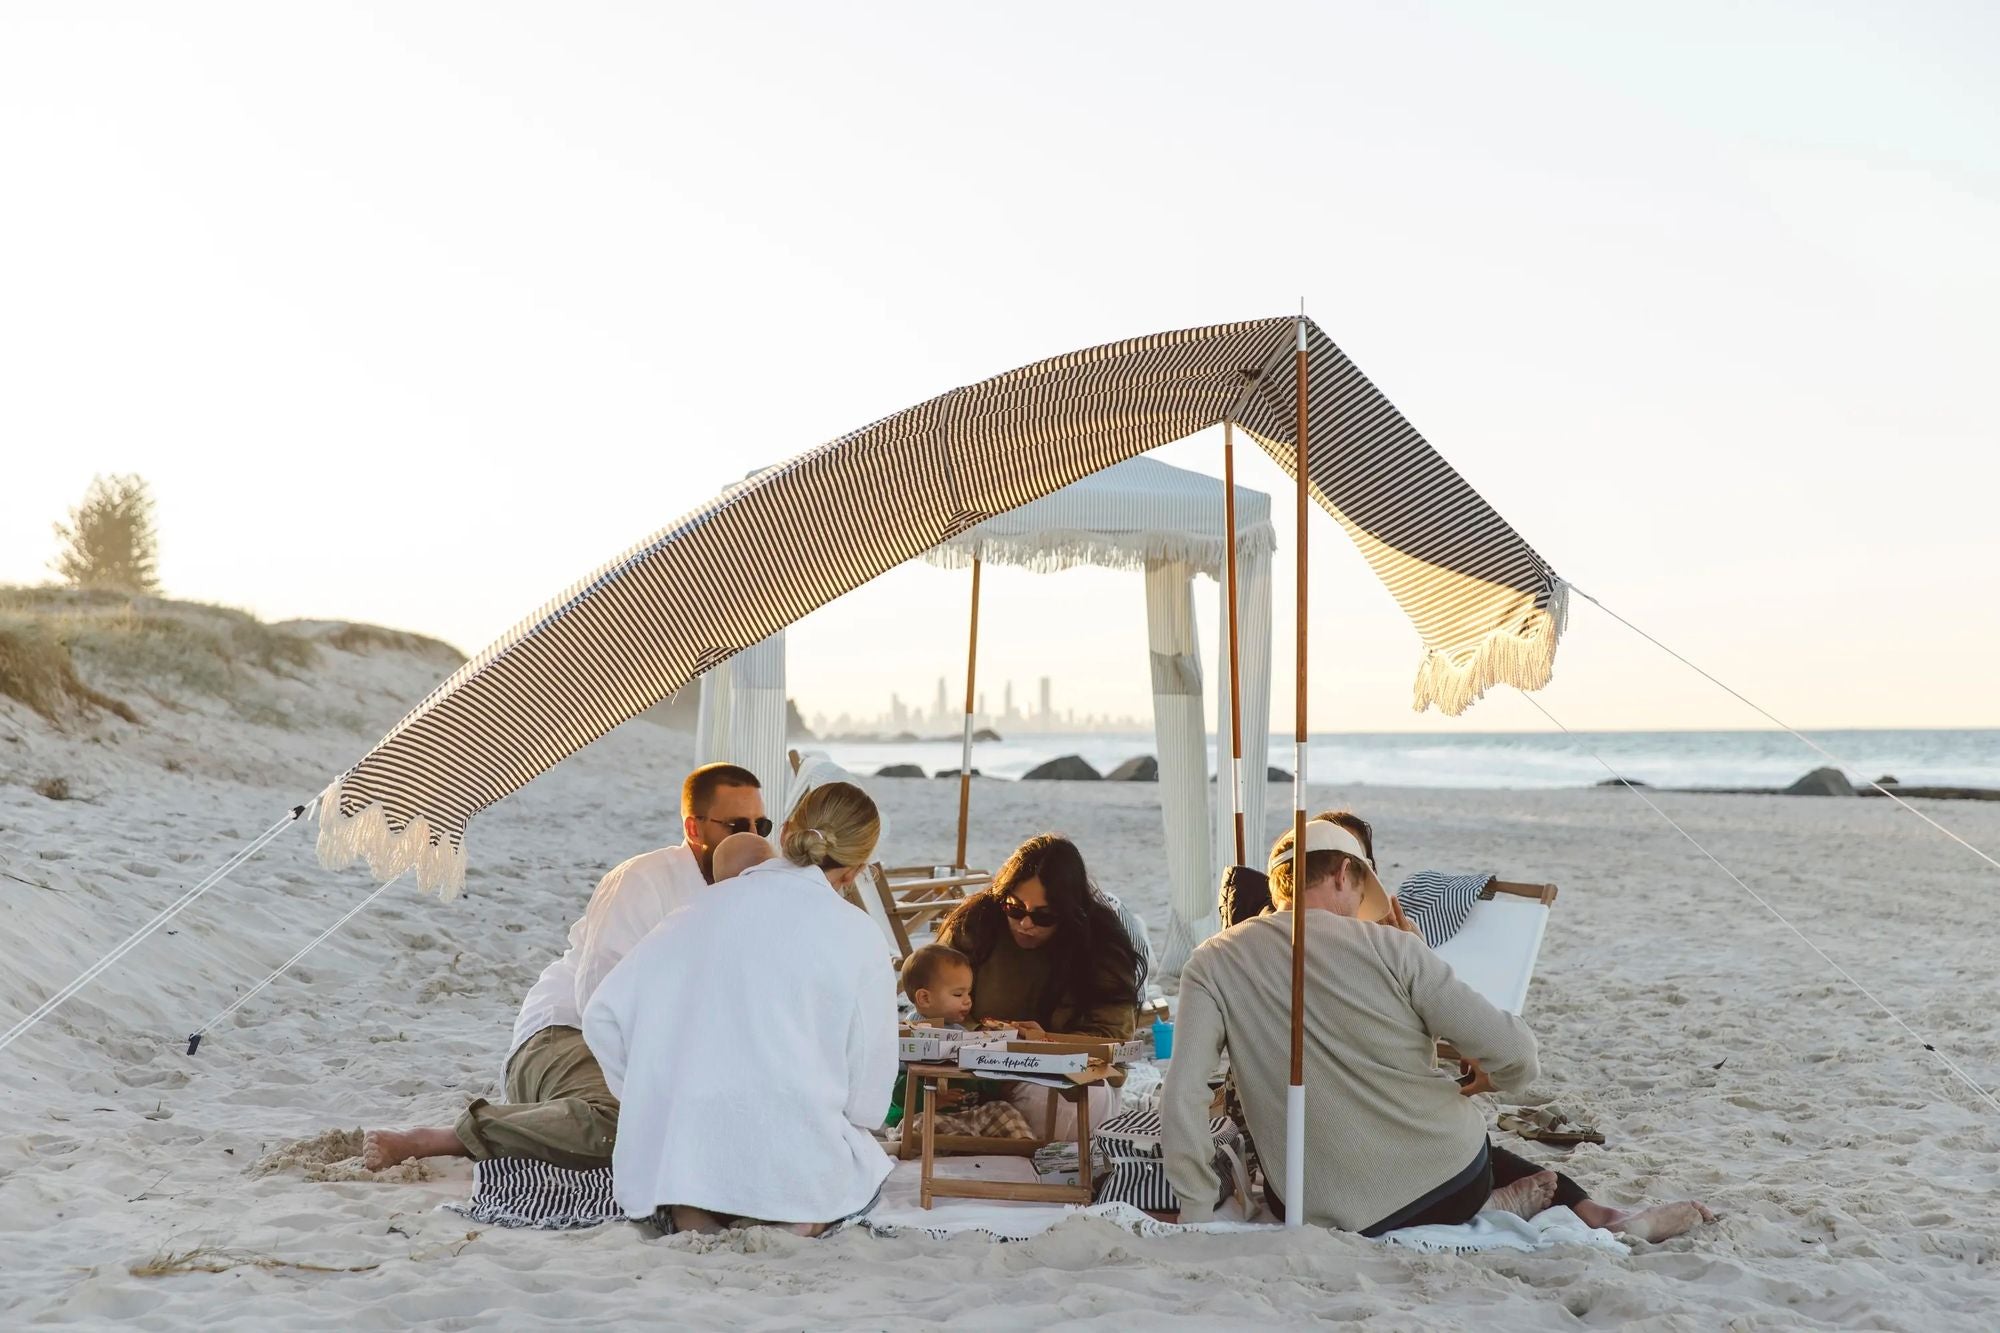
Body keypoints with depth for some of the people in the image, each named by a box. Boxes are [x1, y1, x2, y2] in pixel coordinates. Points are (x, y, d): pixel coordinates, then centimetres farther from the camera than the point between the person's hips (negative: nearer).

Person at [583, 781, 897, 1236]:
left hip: (670, 1159, 4)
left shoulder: (700, 912, 6)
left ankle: (689, 1210, 4)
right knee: (871, 1165, 30)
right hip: (793, 1161, -3)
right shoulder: (854, 934, -4)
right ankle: (791, 1216, -2)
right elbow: (867, 1098, -2)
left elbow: (602, 1016, 6)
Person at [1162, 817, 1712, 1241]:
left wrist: (1196, 1214, -6)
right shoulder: (1388, 947, -9)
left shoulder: (1213, 965, -5)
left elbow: (1182, 1099, -16)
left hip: (1334, 1216, 0)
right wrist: (1485, 1078, 15)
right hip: (1454, 1180, 1)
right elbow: (1513, 1056, -9)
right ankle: (1589, 1210, 25)